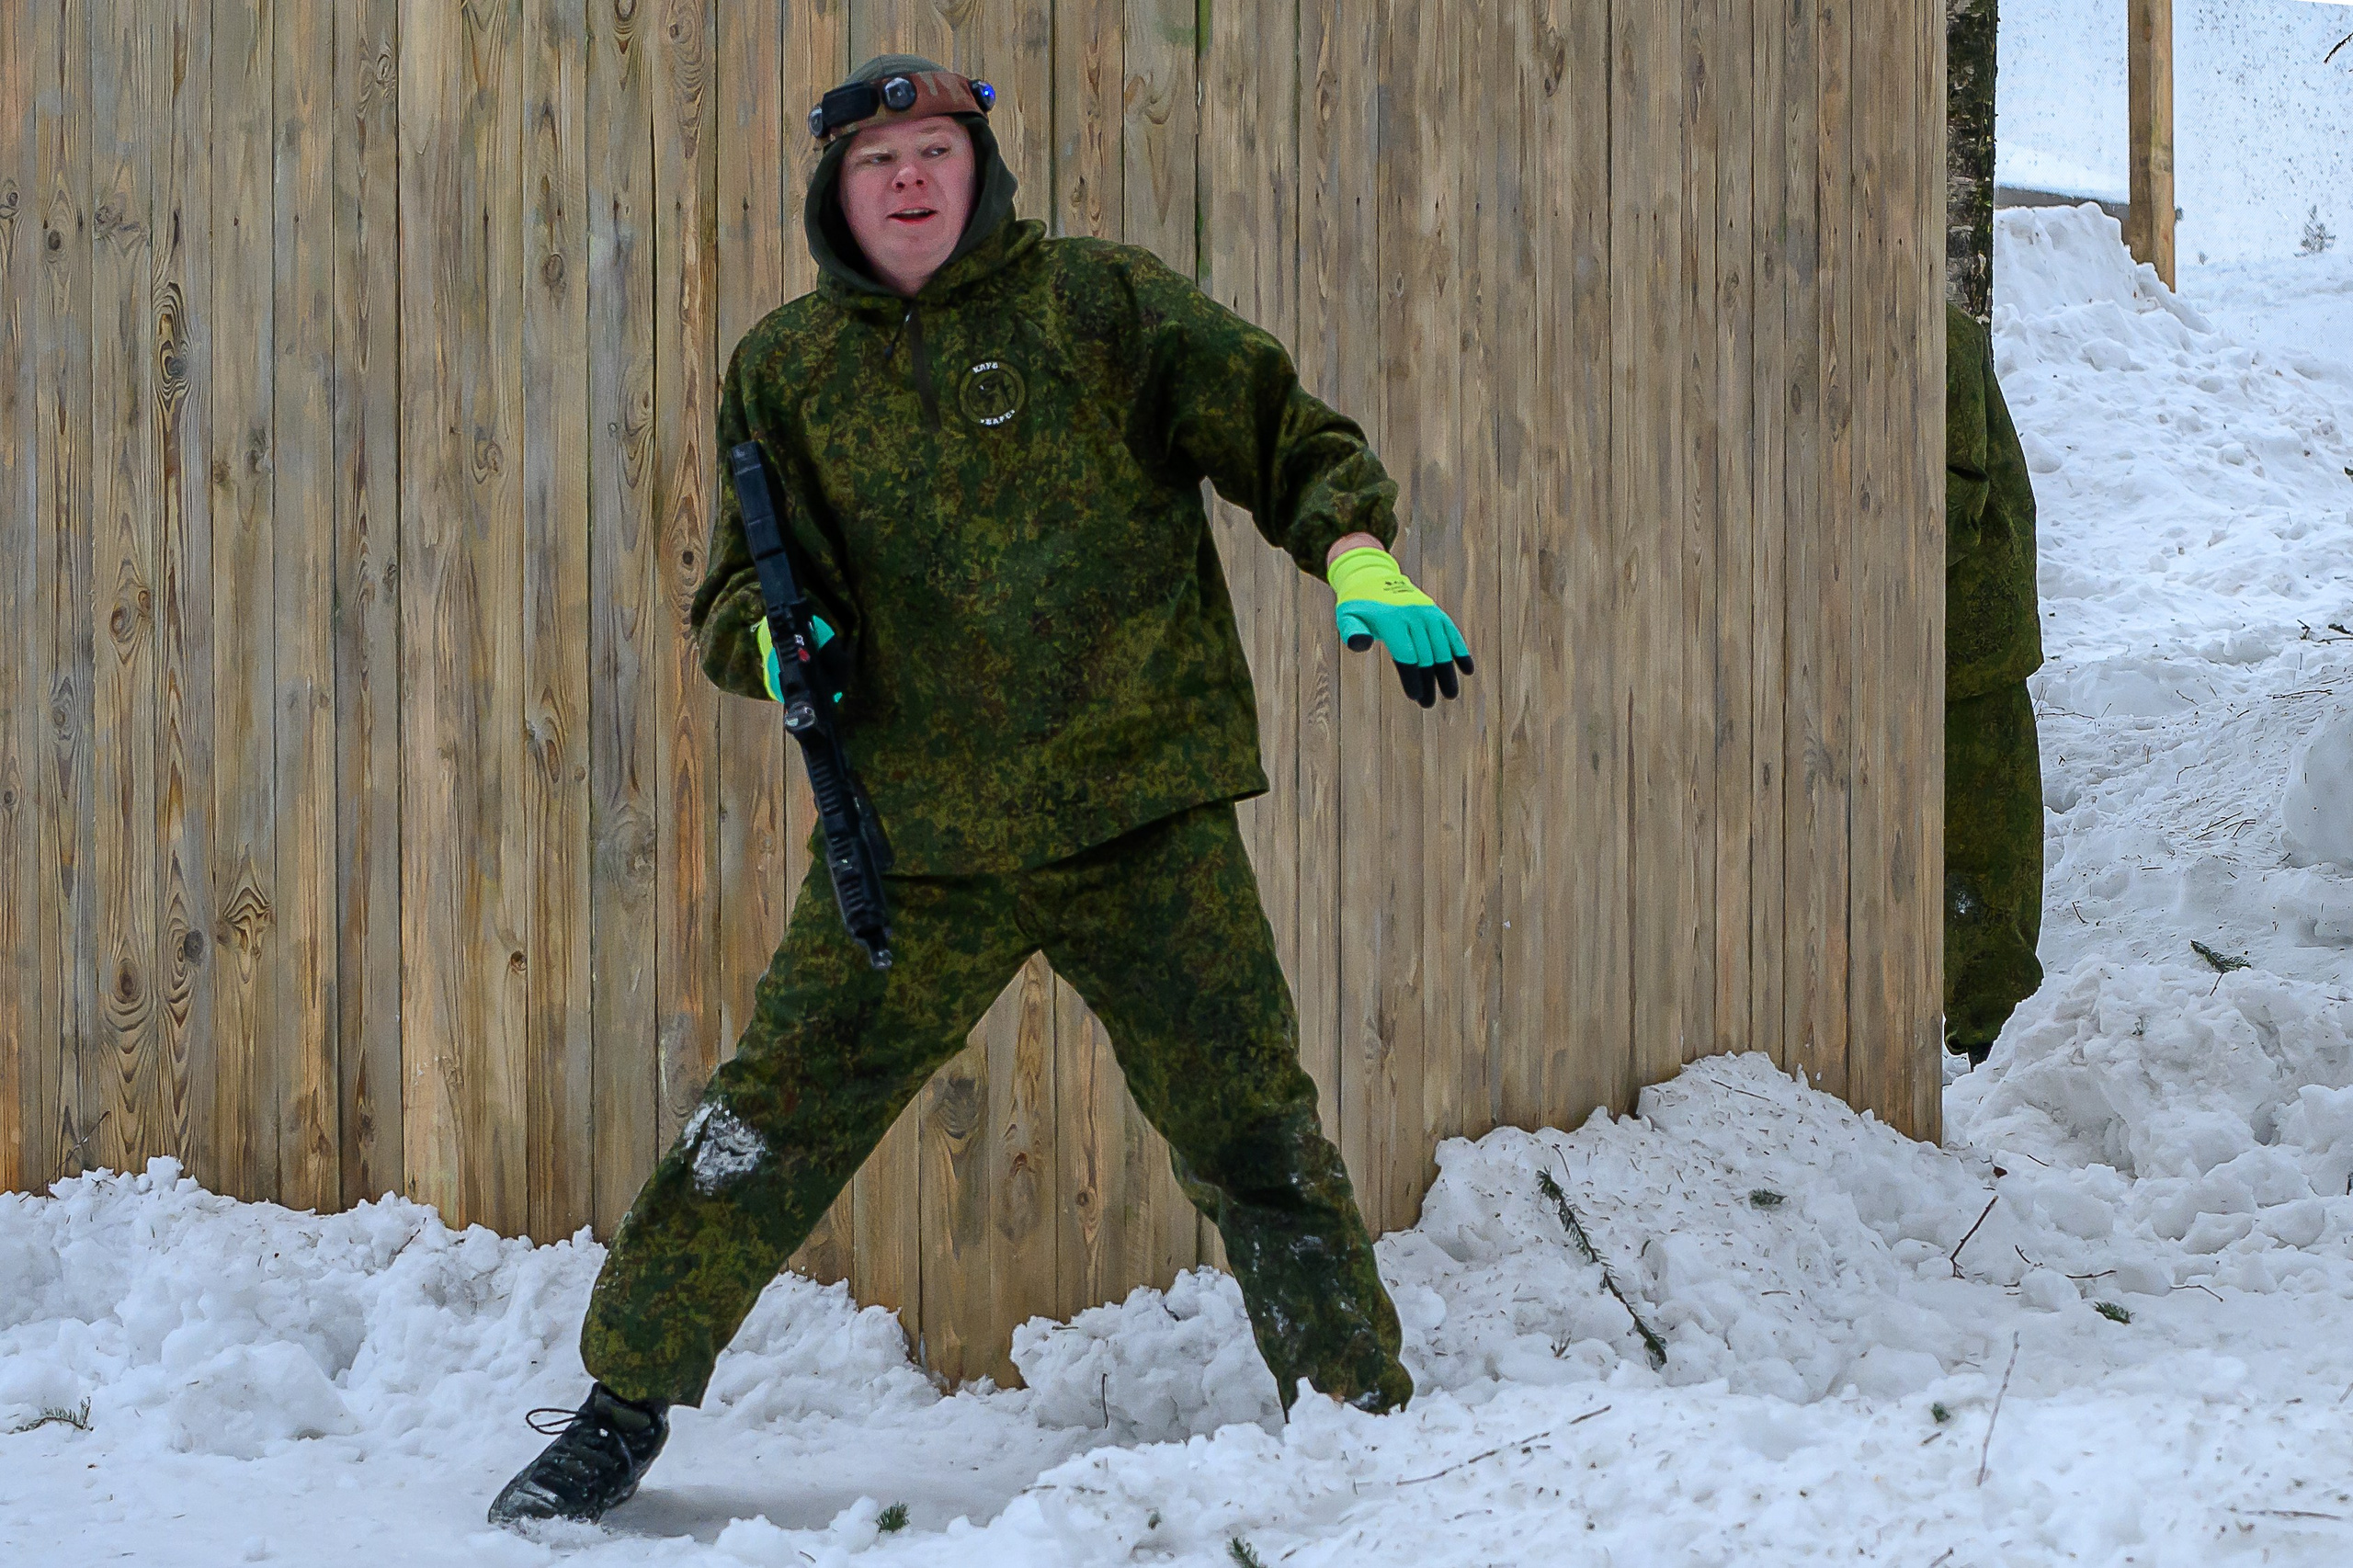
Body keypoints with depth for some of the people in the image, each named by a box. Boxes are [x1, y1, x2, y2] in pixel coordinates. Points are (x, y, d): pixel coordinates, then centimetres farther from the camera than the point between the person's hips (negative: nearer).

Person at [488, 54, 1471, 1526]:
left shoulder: (1098, 301, 1)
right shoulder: (788, 370, 8)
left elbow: (1288, 436, 2)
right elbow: (739, 591, 14)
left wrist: (1362, 559, -17)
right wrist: (774, 639, -10)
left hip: (1144, 814, -1)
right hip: (917, 836, 2)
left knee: (1254, 1132, 0)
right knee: (767, 1125, -2)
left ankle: (1366, 1421, 15)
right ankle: (624, 1406, 14)